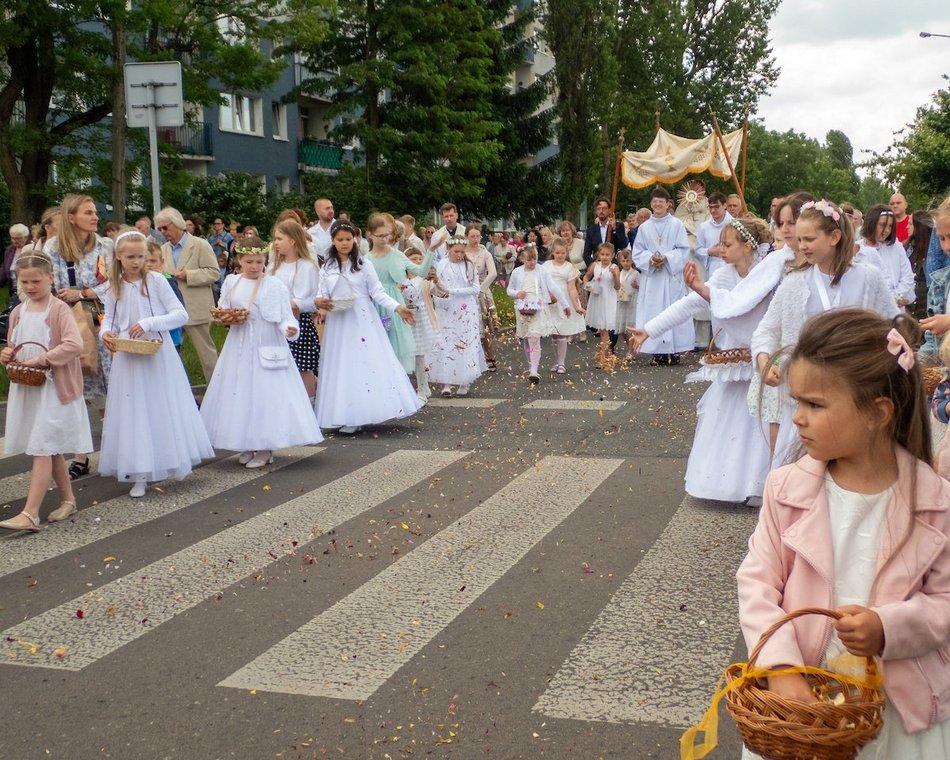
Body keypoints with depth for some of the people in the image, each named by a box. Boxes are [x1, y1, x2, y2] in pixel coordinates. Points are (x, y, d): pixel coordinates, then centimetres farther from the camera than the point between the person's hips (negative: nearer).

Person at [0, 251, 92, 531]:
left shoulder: (59, 310, -10)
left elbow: (74, 345, -23)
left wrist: (41, 360, -24)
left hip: (53, 388, -7)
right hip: (25, 387, 7)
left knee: (42, 449, -9)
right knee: (51, 449, 15)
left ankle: (30, 514, -13)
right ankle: (68, 499, 29)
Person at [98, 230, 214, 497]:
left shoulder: (156, 280, -6)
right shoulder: (114, 287, 4)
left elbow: (181, 314, -10)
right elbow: (108, 320, 11)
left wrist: (149, 323, -20)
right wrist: (105, 333, -12)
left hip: (158, 357, -3)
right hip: (128, 359, 3)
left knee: (164, 410, 4)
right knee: (133, 413, 4)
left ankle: (172, 464, 20)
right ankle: (139, 476, 9)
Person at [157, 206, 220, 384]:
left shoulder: (200, 245, -4)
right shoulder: (164, 249, 13)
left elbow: (214, 273, -10)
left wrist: (188, 275, -18)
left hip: (196, 310, -5)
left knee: (206, 351, 2)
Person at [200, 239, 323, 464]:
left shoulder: (275, 286, -8)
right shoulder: (232, 283, 6)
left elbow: (285, 317, -10)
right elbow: (223, 311, 14)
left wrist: (290, 328, -31)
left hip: (266, 348, -5)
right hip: (239, 348, 5)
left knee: (266, 393, -4)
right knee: (241, 393, 9)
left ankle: (265, 448, 6)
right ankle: (247, 446, 21)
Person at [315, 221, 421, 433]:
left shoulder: (363, 265, 1)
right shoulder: (327, 268, 8)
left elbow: (377, 292, -1)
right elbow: (322, 295, 9)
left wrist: (397, 307, -13)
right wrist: (319, 302, -15)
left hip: (364, 321, -2)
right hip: (339, 324, 2)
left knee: (369, 363, -6)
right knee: (343, 368, 2)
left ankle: (362, 414, -2)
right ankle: (347, 417, 5)